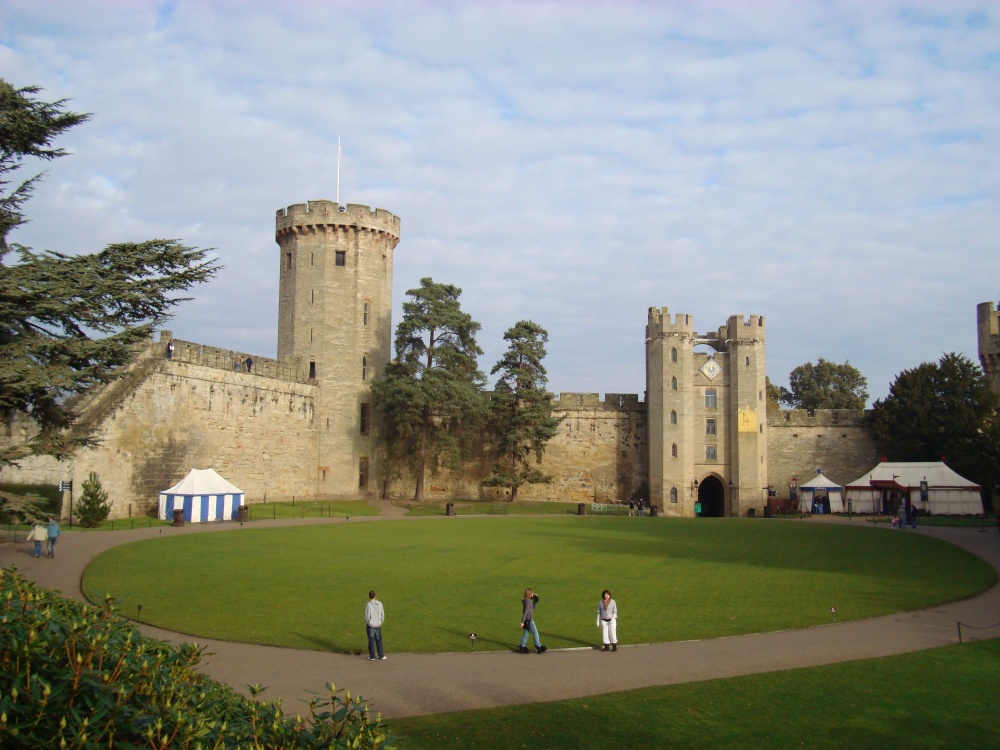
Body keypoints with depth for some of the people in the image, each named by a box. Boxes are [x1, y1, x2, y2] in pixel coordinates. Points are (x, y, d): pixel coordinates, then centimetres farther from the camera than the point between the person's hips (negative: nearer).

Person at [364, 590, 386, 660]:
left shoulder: (368, 605, -15)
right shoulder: (379, 604, -3)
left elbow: (367, 616, -15)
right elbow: (382, 614, 2)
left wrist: (366, 623, 3)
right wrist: (381, 622, 16)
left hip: (370, 625, -3)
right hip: (378, 625, 3)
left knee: (371, 641, 6)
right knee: (379, 641, 13)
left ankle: (372, 656, 12)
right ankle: (381, 655, 18)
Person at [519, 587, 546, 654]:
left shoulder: (527, 601, 10)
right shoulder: (528, 601, -18)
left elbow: (533, 607, 23)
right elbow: (525, 612, -22)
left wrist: (535, 599, 12)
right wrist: (522, 622, -25)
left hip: (526, 620, 9)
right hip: (529, 620, -9)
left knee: (525, 634, 10)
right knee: (535, 633, 2)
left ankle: (522, 648, 10)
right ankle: (539, 647, 9)